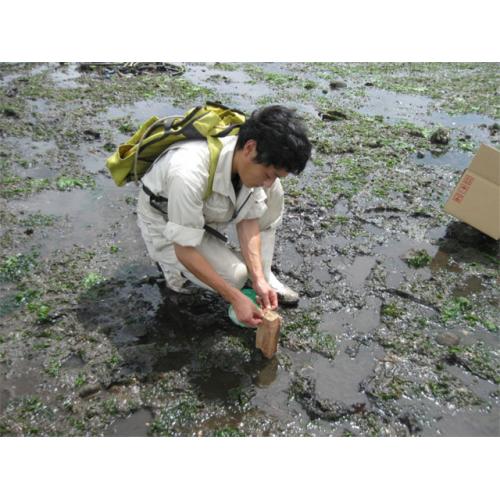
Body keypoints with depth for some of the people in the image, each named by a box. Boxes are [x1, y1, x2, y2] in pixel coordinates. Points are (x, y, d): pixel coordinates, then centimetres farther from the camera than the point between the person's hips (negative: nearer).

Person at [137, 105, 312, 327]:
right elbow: (185, 251, -32)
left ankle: (265, 276, -2)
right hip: (165, 225, -5)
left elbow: (248, 218, -10)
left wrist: (259, 278, -19)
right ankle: (174, 266, 4)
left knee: (272, 194, -15)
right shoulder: (189, 174, -42)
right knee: (234, 275, -24)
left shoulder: (250, 162, -22)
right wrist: (236, 298, -29)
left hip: (208, 211, 6)